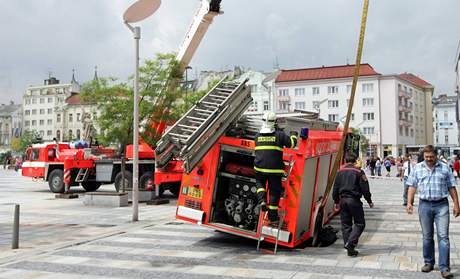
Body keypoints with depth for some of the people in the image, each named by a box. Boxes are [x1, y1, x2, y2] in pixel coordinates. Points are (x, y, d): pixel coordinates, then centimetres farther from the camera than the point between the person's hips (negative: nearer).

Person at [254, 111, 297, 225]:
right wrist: (294, 135, 19)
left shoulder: (257, 136, 5)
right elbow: (292, 143, -1)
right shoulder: (279, 135, -7)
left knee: (260, 183, 30)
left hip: (260, 168, 3)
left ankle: (262, 201, 5)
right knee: (274, 192, 7)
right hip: (275, 169, -3)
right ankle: (272, 217, 13)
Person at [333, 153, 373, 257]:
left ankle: (349, 249, 10)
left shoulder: (340, 172, 8)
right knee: (360, 223, 5)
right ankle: (350, 243, -13)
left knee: (345, 225, 9)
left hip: (343, 200, 5)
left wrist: (336, 202, 21)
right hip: (354, 200, -4)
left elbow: (335, 188, 11)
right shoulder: (359, 172, -5)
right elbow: (365, 189, -5)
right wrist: (369, 201, 7)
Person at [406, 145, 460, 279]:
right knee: (427, 237, 10)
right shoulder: (417, 168, 6)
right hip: (425, 205, 1)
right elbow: (412, 186, 6)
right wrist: (409, 202, -3)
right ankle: (428, 263, 24)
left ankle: (444, 268, -4)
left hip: (441, 205, -1)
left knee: (443, 236, -6)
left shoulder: (444, 168, 4)